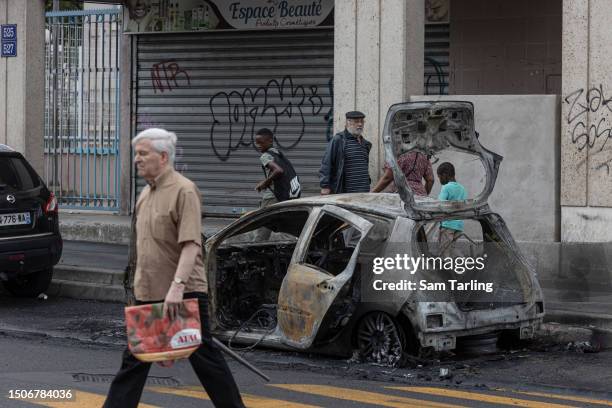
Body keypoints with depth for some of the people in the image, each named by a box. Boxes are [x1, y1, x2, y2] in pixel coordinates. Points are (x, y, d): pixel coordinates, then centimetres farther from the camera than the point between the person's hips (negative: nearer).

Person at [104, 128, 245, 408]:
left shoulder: (183, 191, -14)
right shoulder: (146, 194, 13)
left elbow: (191, 245, -23)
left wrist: (177, 285, -32)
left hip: (183, 294, -8)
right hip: (148, 294, 8)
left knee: (204, 357, 1)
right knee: (134, 359, 8)